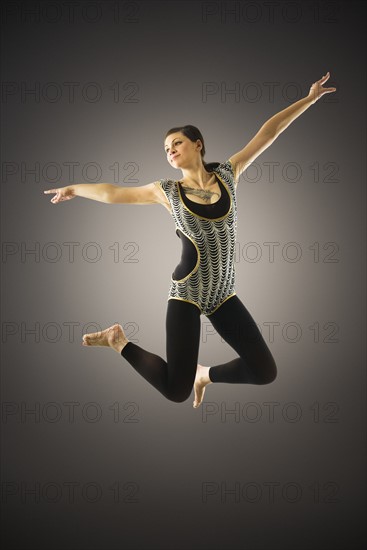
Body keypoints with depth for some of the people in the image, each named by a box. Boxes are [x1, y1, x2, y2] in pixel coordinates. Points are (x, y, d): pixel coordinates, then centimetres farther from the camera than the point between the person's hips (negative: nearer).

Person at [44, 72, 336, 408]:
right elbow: (113, 193, 11)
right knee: (176, 392, -4)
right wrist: (74, 189, 21)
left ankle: (206, 374, 27)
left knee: (265, 372, -1)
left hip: (223, 294, 3)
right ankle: (119, 340, 20)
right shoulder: (167, 191, 0)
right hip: (186, 295, -3)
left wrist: (310, 98, 8)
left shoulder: (228, 174, 4)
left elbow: (267, 134, 5)